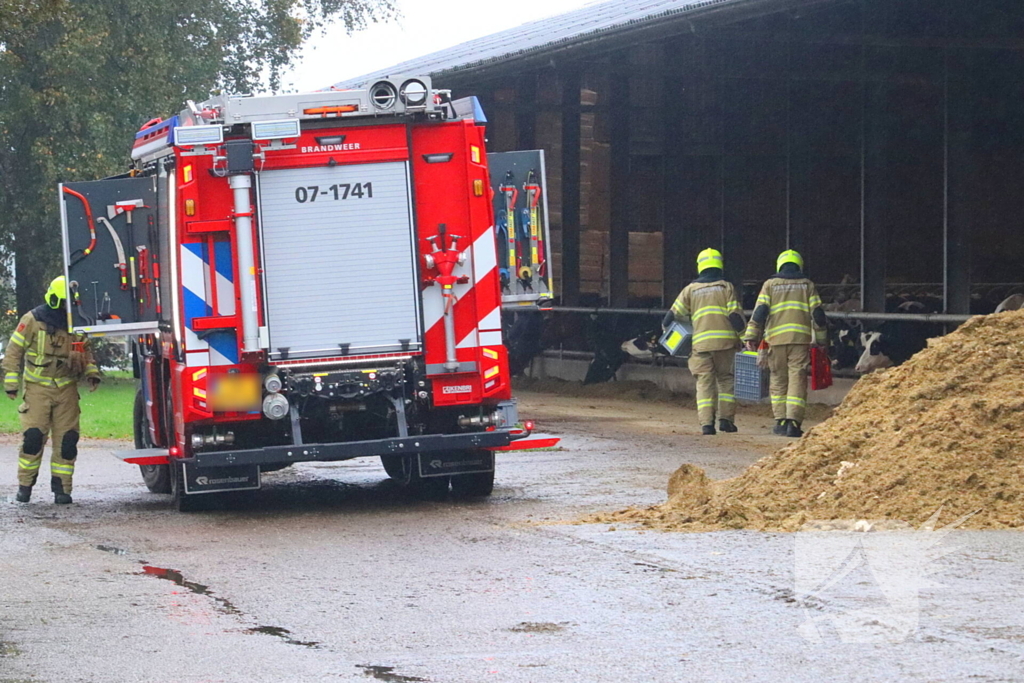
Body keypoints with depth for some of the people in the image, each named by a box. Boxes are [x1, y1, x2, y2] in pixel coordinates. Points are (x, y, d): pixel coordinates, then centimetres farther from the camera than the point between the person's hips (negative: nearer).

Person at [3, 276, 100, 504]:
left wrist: (91, 373, 4)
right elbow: (14, 351, -1)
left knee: (67, 439, -1)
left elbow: (84, 353, 20)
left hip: (67, 389, 4)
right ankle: (25, 485, 2)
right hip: (38, 388, -4)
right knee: (33, 437, -10)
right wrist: (11, 382, -4)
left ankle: (61, 487, 6)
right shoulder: (32, 321, -5)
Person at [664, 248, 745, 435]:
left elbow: (674, 315, 12)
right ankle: (726, 418, 3)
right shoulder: (726, 287, 7)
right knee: (726, 379, 12)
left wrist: (666, 326, 30)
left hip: (701, 342, 1)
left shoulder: (691, 289, 11)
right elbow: (735, 316, -2)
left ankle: (707, 422, -9)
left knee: (705, 382, 3)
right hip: (725, 341, -1)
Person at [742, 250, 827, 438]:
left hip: (776, 338, 0)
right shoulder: (807, 285, 11)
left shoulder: (770, 284, 9)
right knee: (797, 380, -3)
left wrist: (752, 336, 3)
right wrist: (821, 339, 16)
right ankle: (793, 422, -12)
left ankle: (781, 421, 10)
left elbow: (760, 311, 2)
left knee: (779, 381, 10)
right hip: (800, 338, 0)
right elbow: (817, 314, 9)